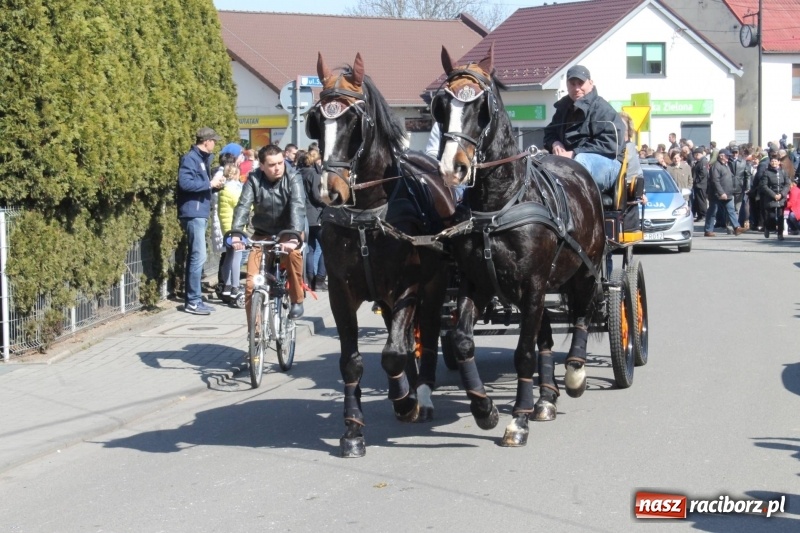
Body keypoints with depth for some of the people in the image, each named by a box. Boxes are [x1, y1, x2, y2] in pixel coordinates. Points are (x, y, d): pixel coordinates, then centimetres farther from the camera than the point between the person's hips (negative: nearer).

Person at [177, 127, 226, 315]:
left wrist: (215, 184, 4)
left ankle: (193, 299, 17)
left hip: (200, 213, 10)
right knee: (198, 257, -11)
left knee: (195, 257, 12)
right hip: (193, 213, -10)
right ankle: (193, 301, -8)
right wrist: (210, 184, -18)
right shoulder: (190, 158, -11)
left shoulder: (203, 158, 18)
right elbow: (185, 183, -24)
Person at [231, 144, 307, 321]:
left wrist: (294, 236, -46)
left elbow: (298, 207, -29)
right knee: (251, 284, -9)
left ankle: (297, 300, -16)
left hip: (287, 233, -2)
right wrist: (236, 232, -40)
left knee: (293, 253, -36)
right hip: (262, 235, 2)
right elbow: (243, 205, -22)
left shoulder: (293, 179, -16)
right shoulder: (254, 179, -11)